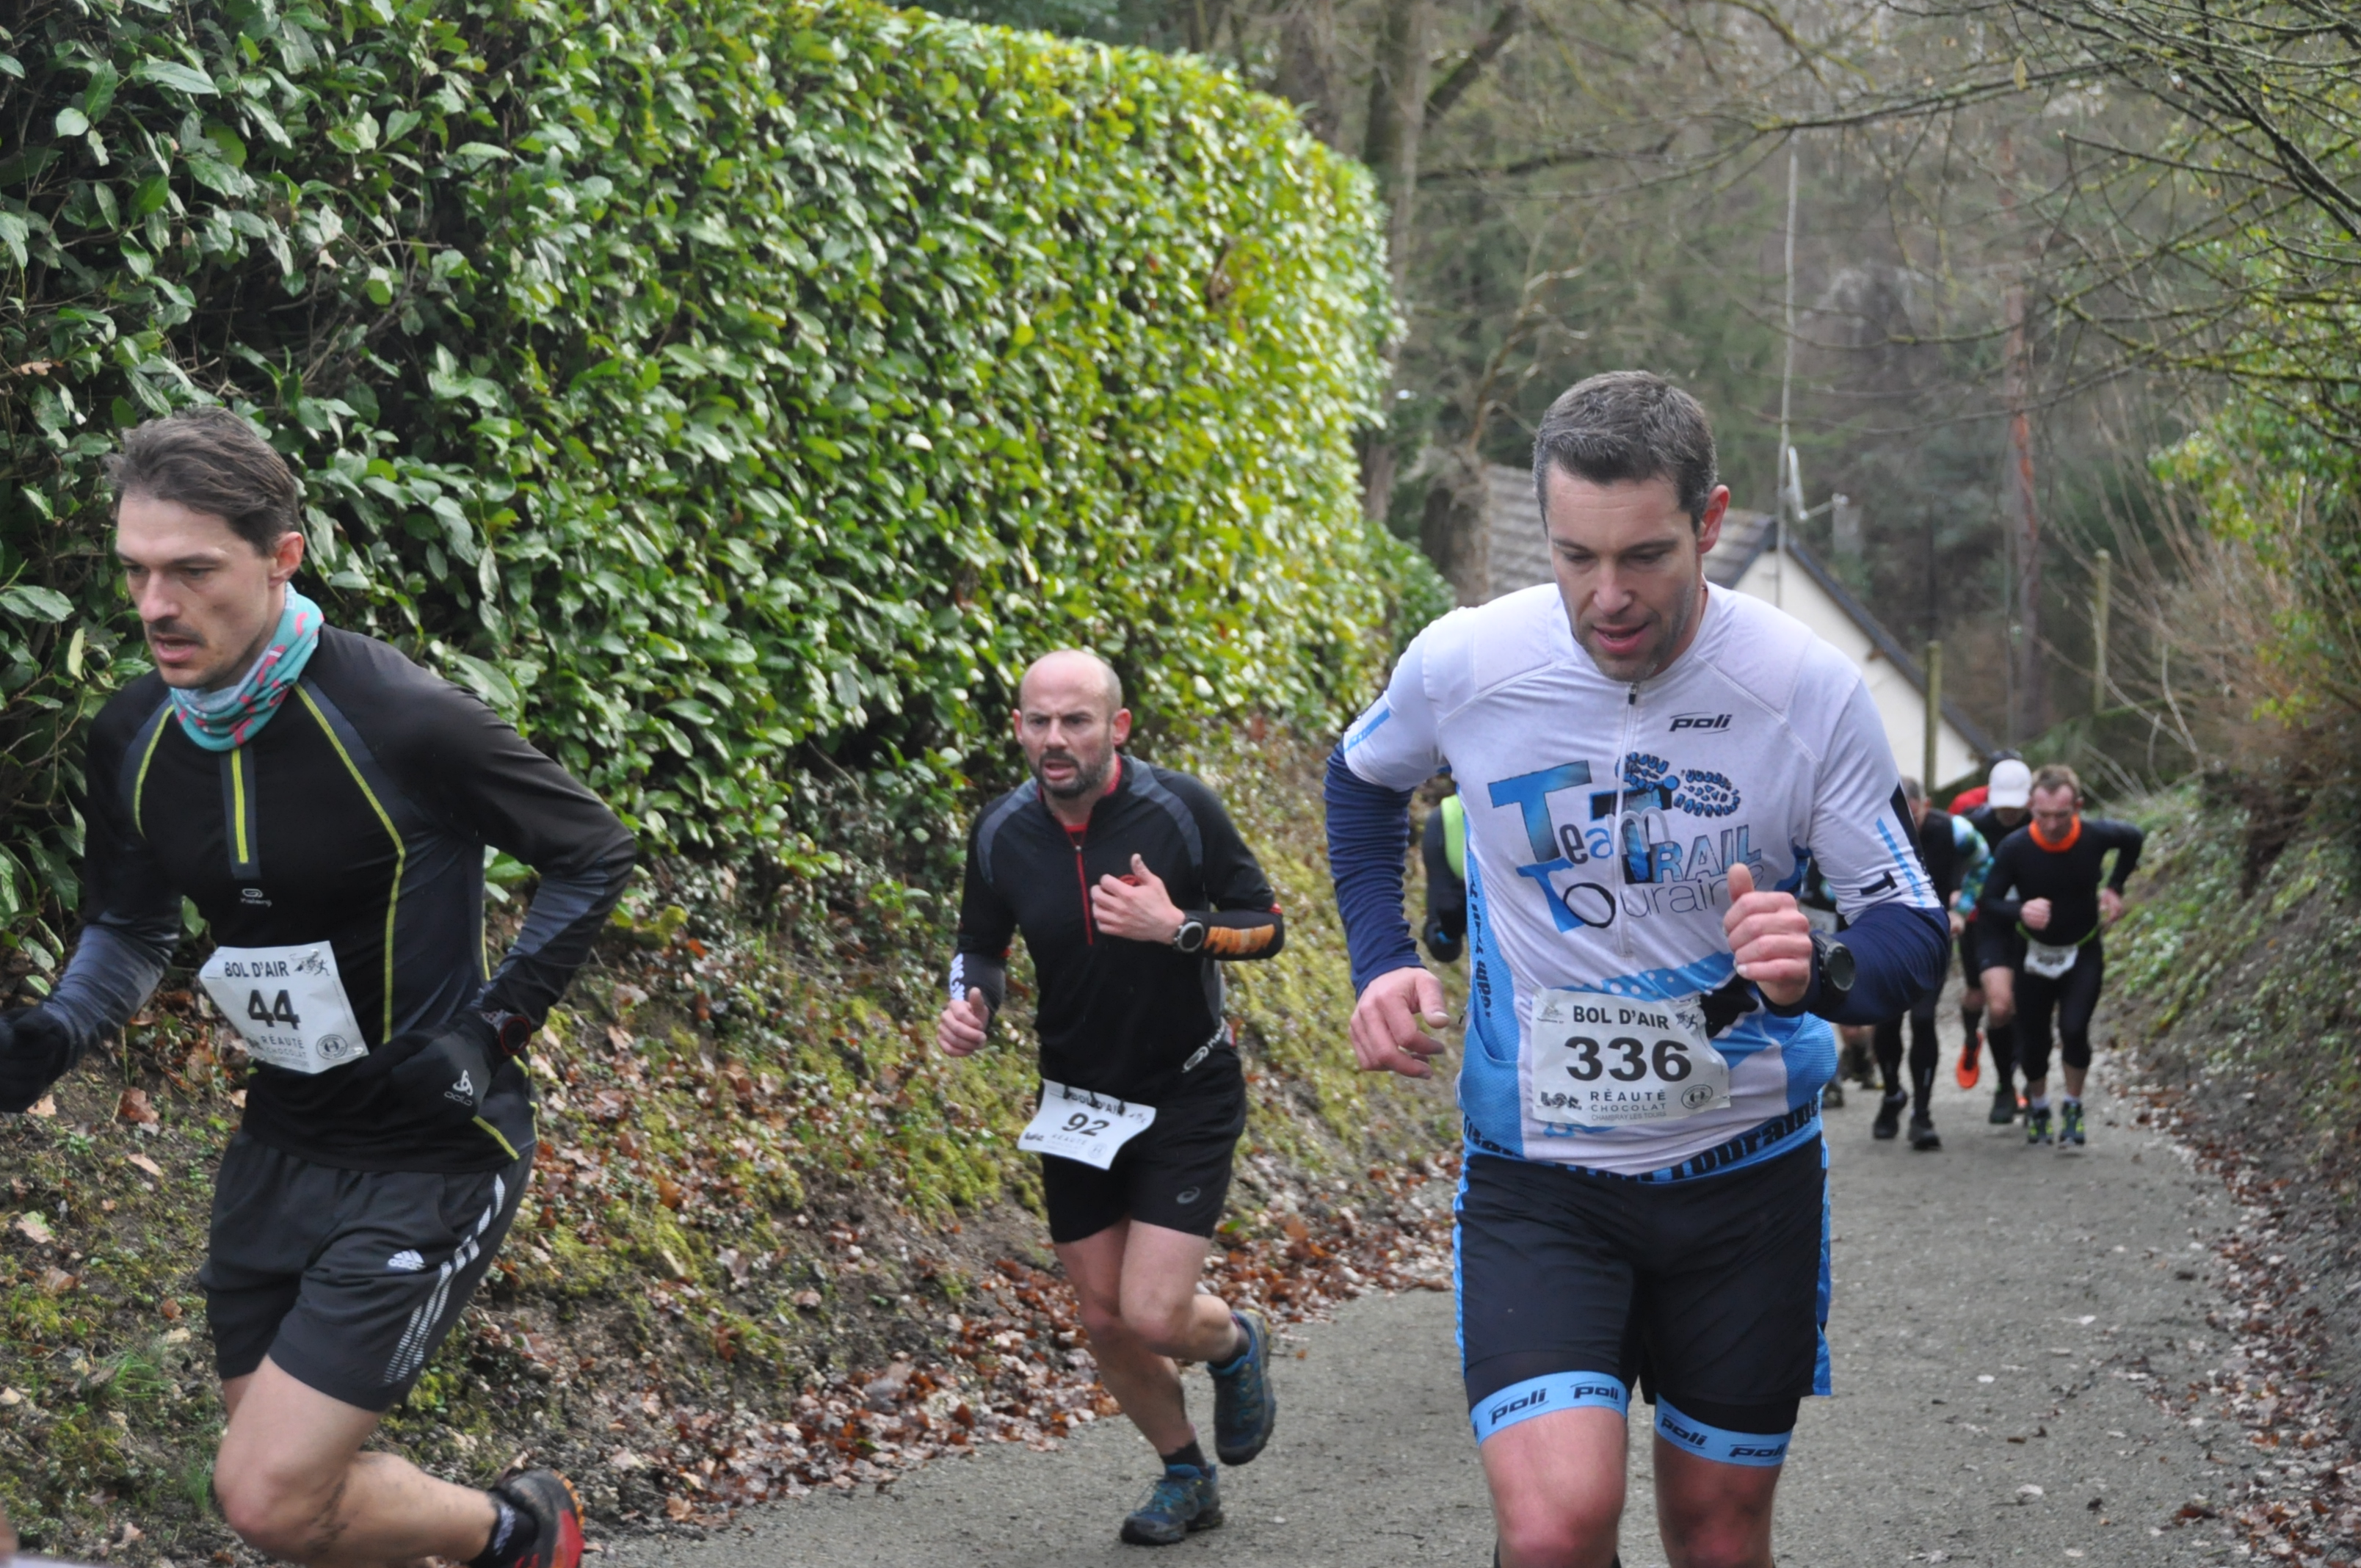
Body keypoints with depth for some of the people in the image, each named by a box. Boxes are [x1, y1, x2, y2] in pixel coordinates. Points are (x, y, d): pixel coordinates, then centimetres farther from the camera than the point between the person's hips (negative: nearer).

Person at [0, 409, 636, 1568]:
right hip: (282, 1149, 7)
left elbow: (595, 856, -9)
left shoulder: (401, 721, -22)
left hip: (432, 1156, -7)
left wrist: (492, 1024, -16)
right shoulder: (134, 741, -3)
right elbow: (129, 930, 13)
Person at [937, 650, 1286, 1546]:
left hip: (1187, 1096, -4)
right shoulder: (1001, 833, -7)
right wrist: (972, 1002, -14)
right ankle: (1186, 1476, 35)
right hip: (1076, 1104, 4)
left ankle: (1235, 1344, 24)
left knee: (1155, 1316, -14)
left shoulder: (1180, 808, -16)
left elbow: (1265, 926, -9)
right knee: (1105, 1320, 9)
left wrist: (1177, 926, -28)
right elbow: (982, 946, 8)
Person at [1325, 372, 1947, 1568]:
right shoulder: (1462, 664, -11)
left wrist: (1822, 973, -29)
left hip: (1744, 1168, 1)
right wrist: (1382, 962, -2)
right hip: (1537, 1176, -1)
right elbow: (1364, 778, 13)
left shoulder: (1809, 690, -13)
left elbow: (1911, 923, -6)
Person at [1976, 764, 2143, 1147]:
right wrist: (2020, 911, -36)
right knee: (2032, 1041, 4)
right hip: (2034, 953, 1)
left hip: (2084, 953, 0)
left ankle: (2073, 1108, 6)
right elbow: (1990, 902, -15)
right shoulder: (2014, 848, -23)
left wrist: (2115, 887, 1)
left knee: (2074, 1029, -19)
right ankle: (2037, 1106, 35)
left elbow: (2134, 838, 4)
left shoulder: (2096, 836, -20)